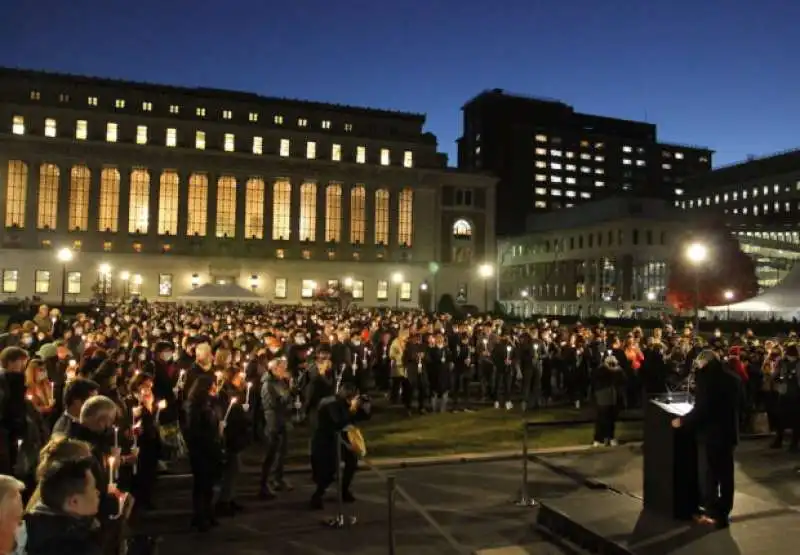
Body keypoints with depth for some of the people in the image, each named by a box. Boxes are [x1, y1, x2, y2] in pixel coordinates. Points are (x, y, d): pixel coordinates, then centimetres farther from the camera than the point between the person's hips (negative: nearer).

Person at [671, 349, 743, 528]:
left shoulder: (705, 377, -18)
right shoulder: (733, 378, 3)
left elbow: (701, 409, -23)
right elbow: (741, 402, 16)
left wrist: (683, 421, -11)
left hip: (711, 433, -7)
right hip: (729, 431, 7)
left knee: (710, 474, 4)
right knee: (726, 473, 15)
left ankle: (713, 514, 9)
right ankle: (725, 512, 24)